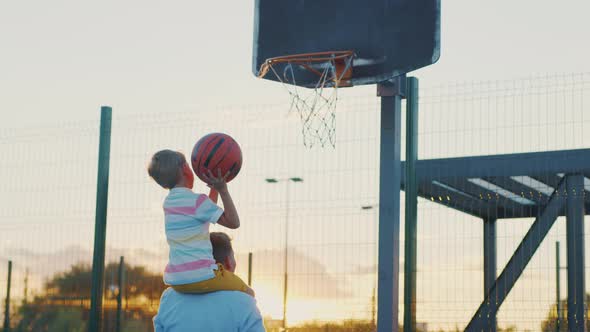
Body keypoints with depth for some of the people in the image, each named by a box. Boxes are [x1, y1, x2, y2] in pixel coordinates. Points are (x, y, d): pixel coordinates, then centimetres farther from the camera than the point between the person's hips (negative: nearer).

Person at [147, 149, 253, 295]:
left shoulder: (168, 202, 12)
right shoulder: (197, 201, -12)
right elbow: (233, 222, -10)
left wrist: (214, 189, 27)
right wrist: (223, 190, -10)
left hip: (175, 280, 7)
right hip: (201, 277, -7)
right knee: (248, 294, 12)